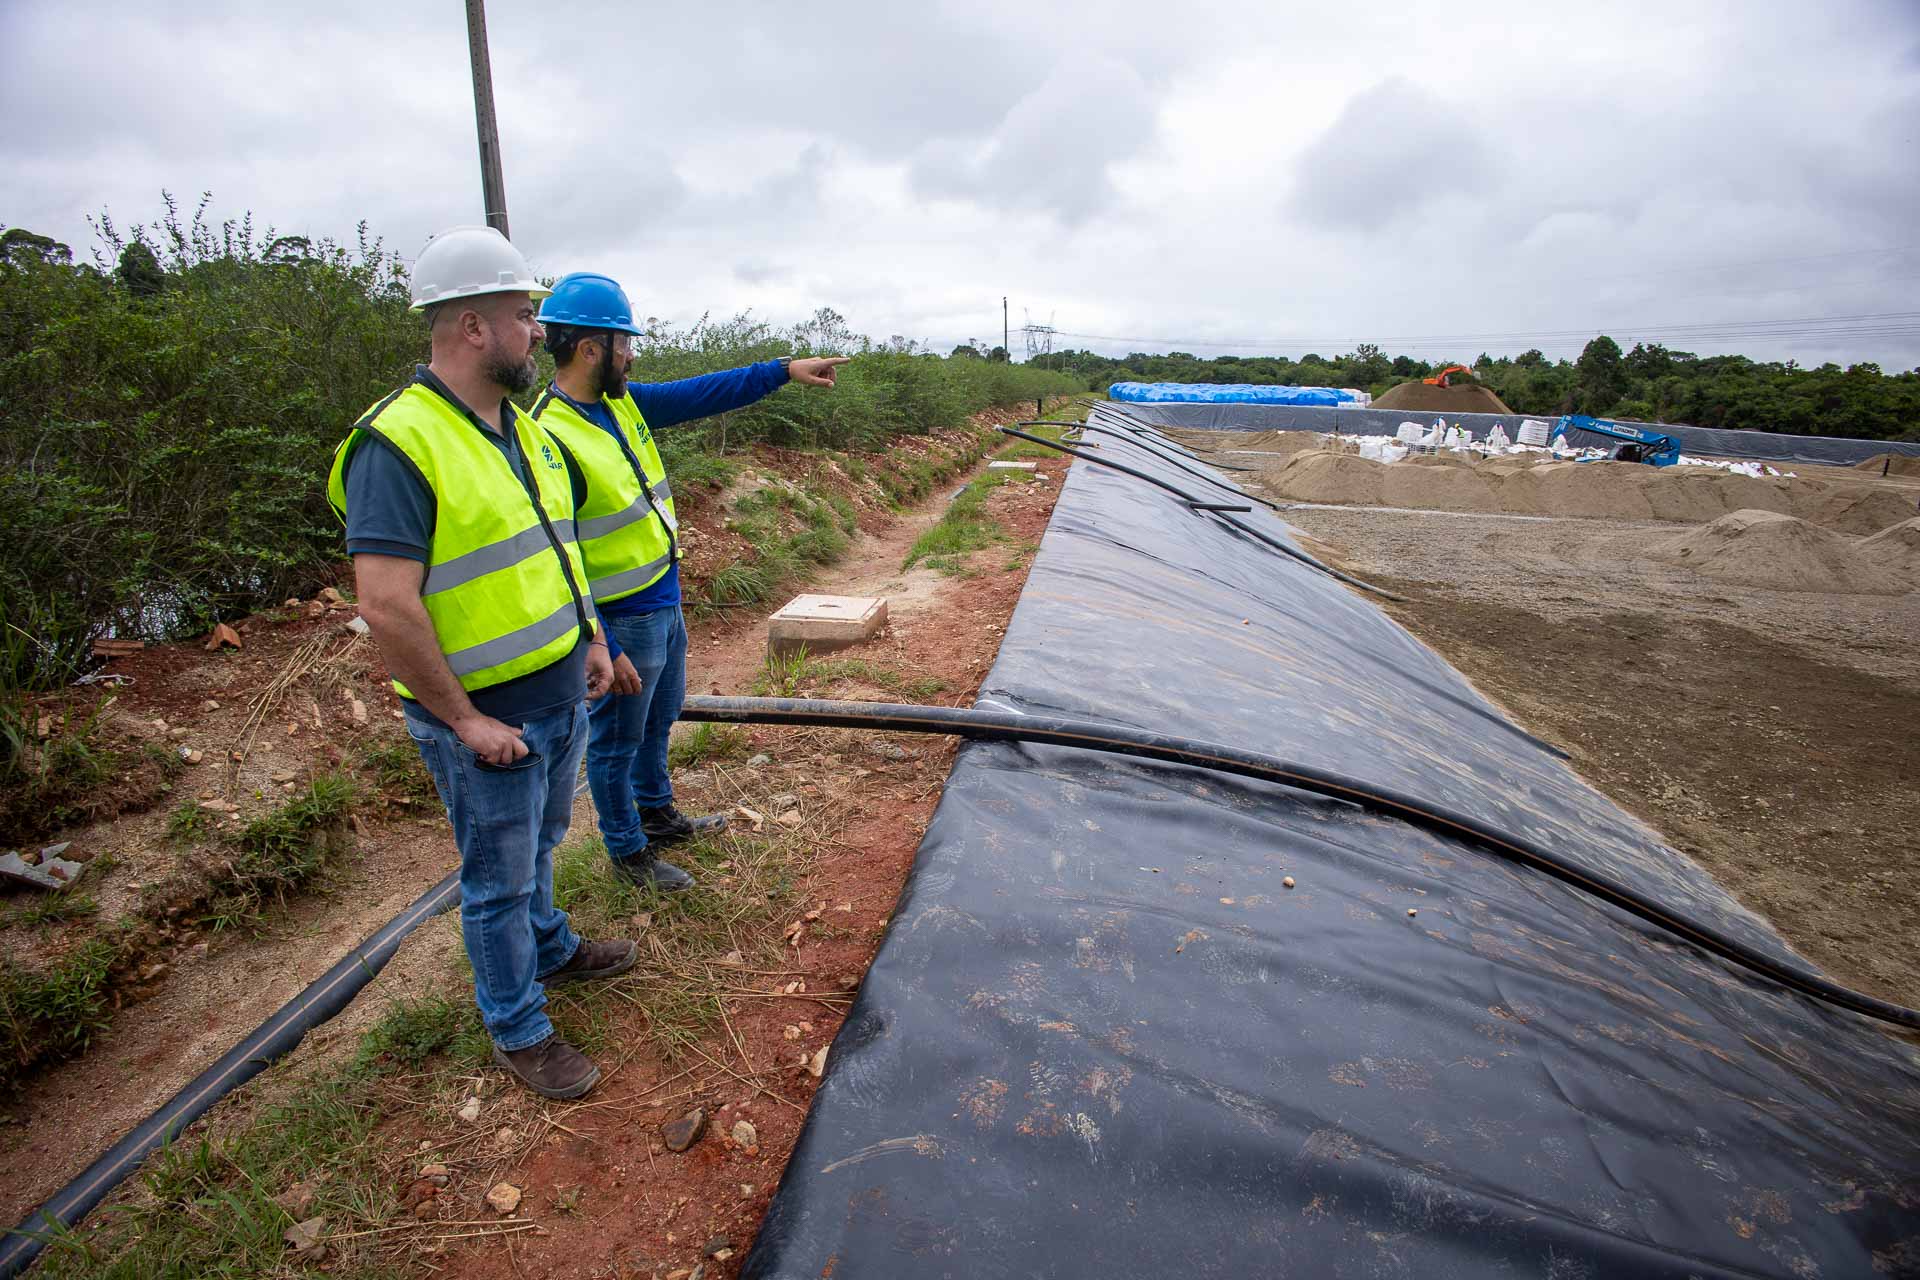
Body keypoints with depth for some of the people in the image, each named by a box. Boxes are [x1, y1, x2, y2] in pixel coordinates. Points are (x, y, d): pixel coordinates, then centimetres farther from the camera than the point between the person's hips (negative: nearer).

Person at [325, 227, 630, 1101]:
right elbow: (387, 607, -25)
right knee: (499, 879, 10)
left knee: (538, 845, 27)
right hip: (487, 719, -8)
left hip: (562, 697, 8)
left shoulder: (523, 429, 7)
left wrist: (591, 638, 13)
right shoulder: (399, 444, -21)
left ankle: (549, 950, 50)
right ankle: (518, 1030, 29)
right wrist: (465, 719, -20)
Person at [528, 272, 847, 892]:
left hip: (666, 602, 9)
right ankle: (628, 852, 31)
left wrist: (784, 370, 9)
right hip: (622, 622, -9)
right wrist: (604, 650, -22)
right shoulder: (550, 438, -24)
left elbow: (701, 395, 12)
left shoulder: (621, 402, 1)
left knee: (658, 723, 25)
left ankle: (658, 814, 47)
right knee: (617, 740, 11)